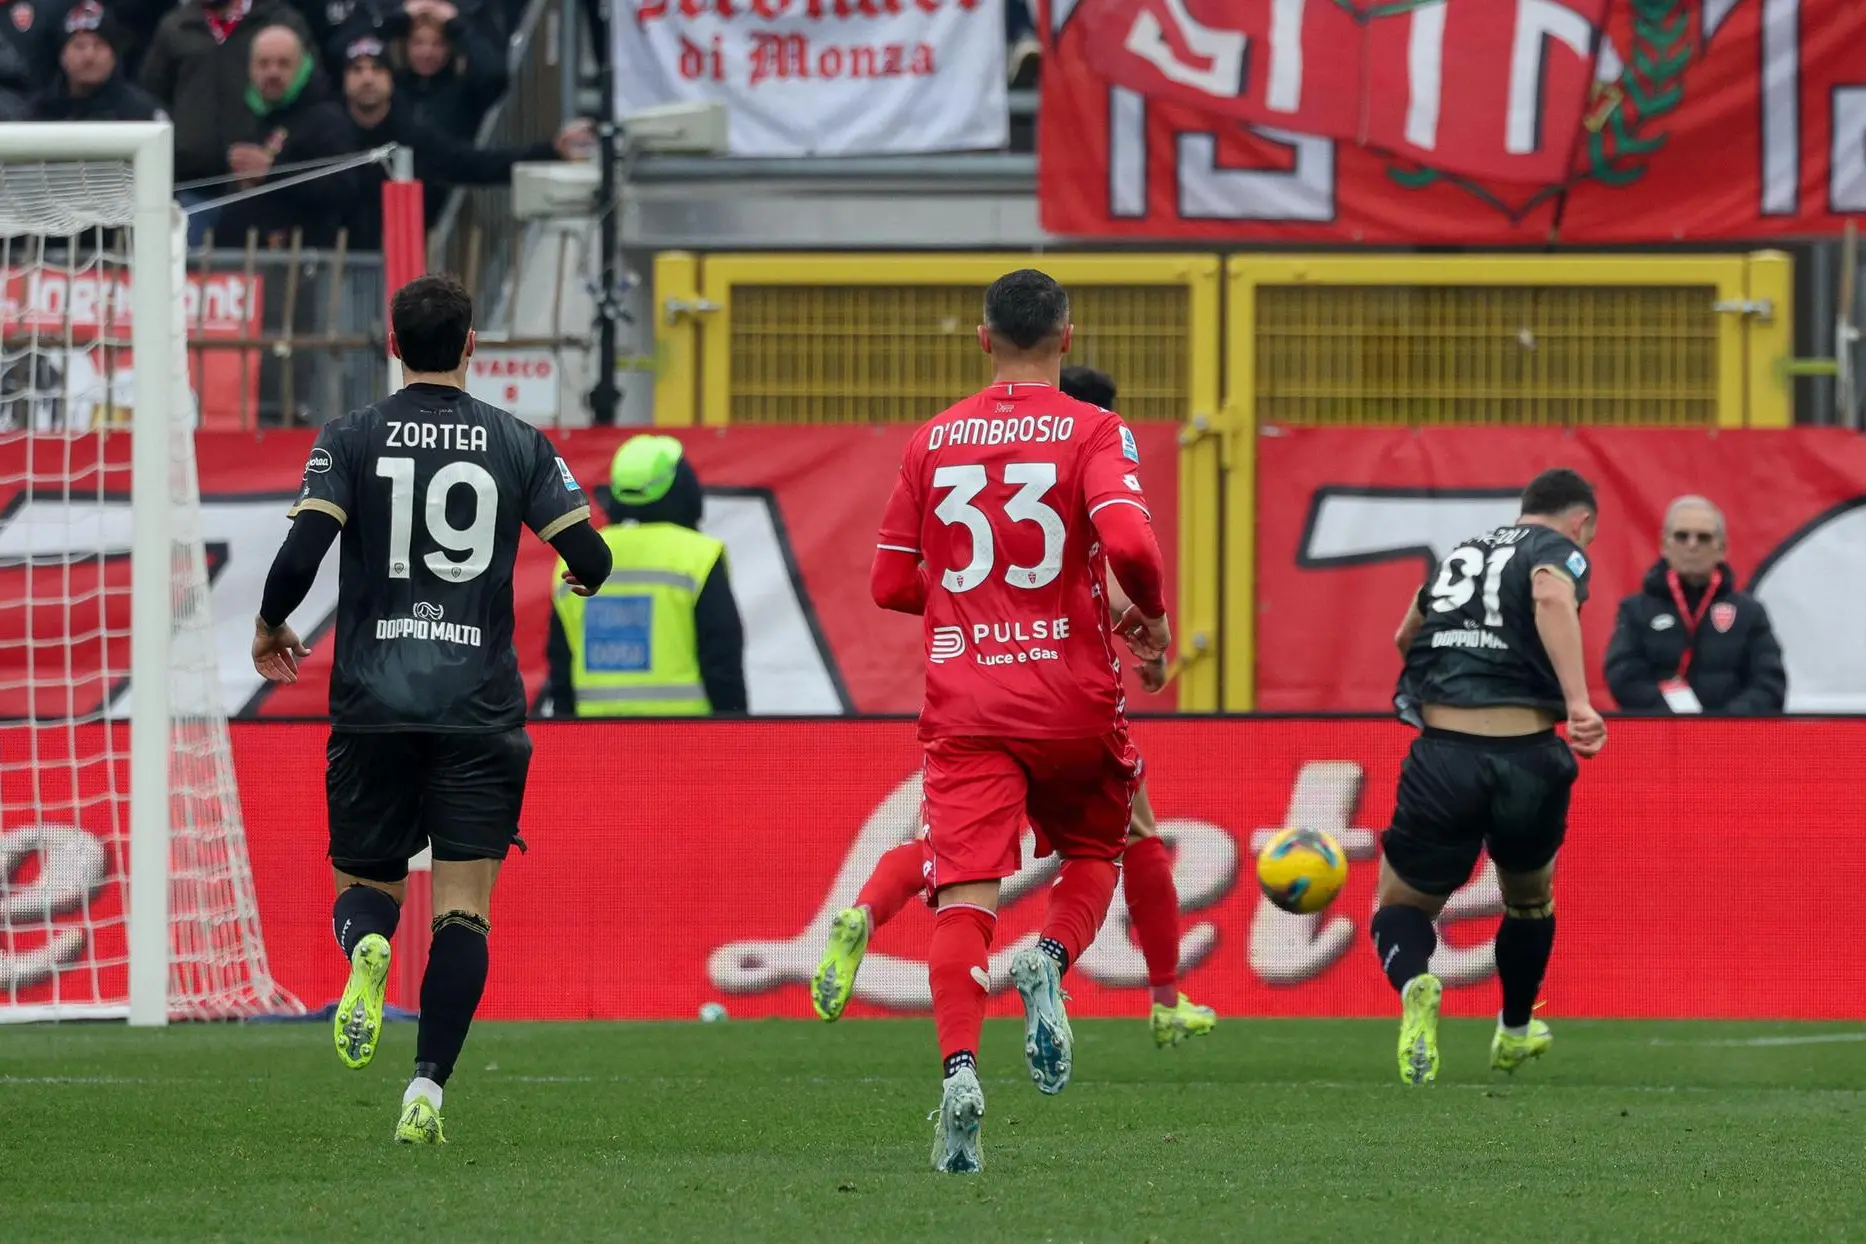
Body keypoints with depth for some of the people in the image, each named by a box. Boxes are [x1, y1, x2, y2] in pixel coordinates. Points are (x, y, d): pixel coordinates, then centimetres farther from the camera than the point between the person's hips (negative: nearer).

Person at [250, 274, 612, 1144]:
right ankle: (428, 1087, -14)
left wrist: (270, 628, 10)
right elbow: (590, 558, 0)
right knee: (463, 911, 0)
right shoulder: (518, 445, 2)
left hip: (372, 707, 0)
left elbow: (300, 555, -10)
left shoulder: (351, 440, 0)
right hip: (478, 706, 0)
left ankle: (367, 945, -21)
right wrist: (580, 581, 25)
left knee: (365, 885, 14)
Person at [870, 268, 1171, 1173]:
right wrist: (1152, 618, 1)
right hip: (1073, 694, -1)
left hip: (964, 701, 1)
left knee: (965, 893, -7)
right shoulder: (1092, 432, -3)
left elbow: (892, 585, 11)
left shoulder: (932, 441, 8)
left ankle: (959, 1066, -29)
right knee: (1093, 851, 22)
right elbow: (1129, 542, -19)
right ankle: (1052, 962, -10)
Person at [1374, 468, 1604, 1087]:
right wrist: (1578, 703, -28)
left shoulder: (1461, 554, 22)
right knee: (1530, 901, 29)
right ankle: (1515, 1035, 46)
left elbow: (1405, 637, 39)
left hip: (1443, 758, 2)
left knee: (1400, 908, 17)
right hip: (1527, 758, -2)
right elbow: (1552, 597, -20)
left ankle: (1414, 982, -17)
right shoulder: (1560, 551, 5)